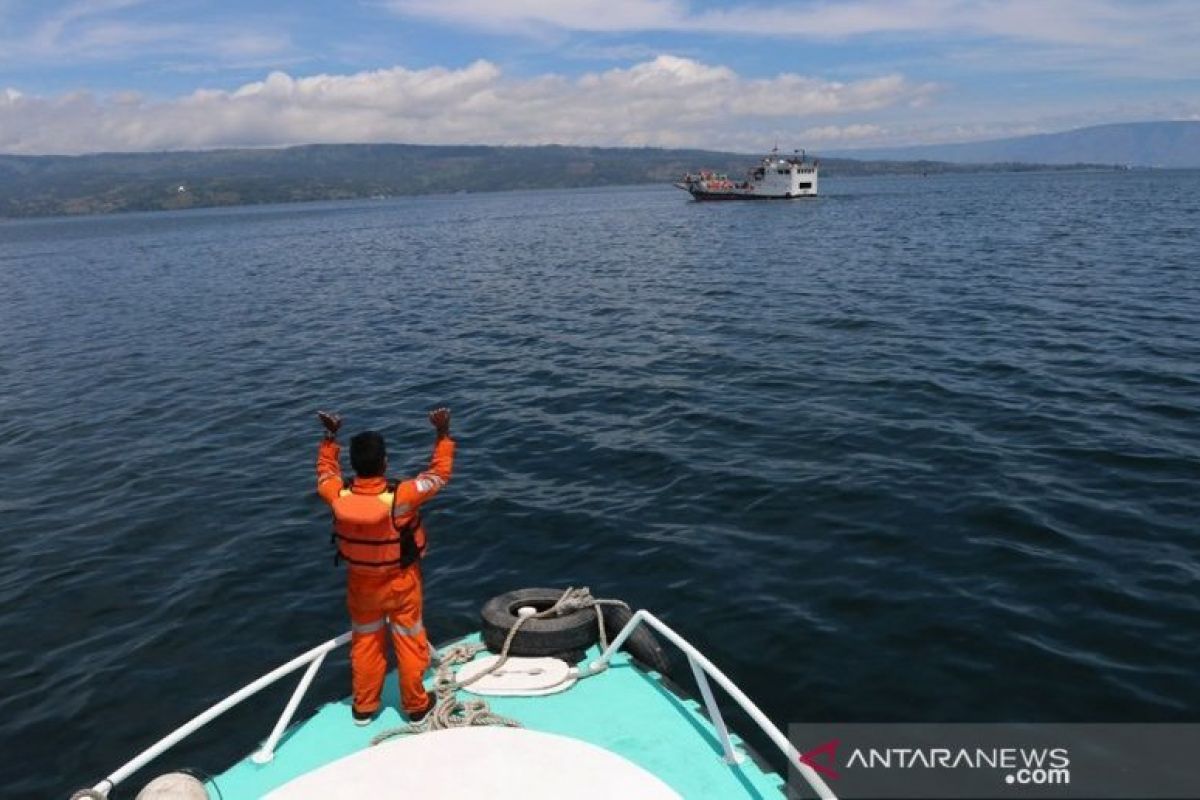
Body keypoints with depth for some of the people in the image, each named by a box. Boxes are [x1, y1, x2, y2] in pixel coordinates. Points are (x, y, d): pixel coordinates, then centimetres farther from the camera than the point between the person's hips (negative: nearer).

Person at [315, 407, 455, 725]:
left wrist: (330, 436, 7)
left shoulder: (338, 497, -23)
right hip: (400, 584, -3)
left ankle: (363, 707, 37)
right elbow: (439, 473, -18)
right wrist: (443, 433, -11)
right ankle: (416, 705, 33)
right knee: (409, 645, 17)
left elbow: (326, 470, 2)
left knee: (365, 644, 22)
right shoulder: (400, 497, -33)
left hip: (361, 584, 3)